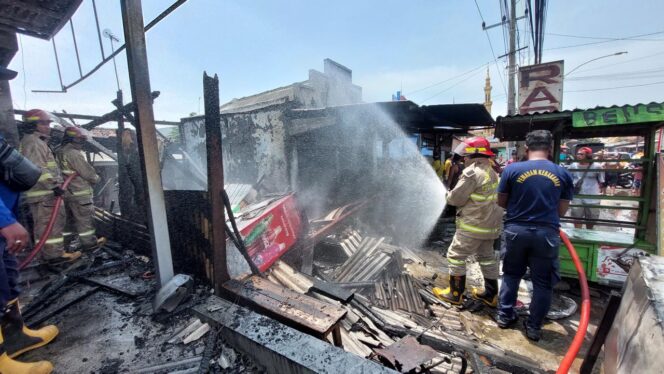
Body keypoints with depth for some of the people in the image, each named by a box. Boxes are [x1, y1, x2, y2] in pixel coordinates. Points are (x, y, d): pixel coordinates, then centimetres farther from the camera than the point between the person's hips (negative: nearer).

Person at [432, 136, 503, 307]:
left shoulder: (472, 172, -18)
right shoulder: (492, 173, 13)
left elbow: (457, 198, -16)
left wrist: (448, 196, 5)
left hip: (473, 225, -9)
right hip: (490, 224, 9)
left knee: (456, 256, 2)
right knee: (487, 257, 18)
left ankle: (455, 294, 12)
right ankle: (491, 294, 28)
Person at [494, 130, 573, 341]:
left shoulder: (512, 169, -7)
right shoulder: (563, 173, -1)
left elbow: (501, 202, 1)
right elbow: (562, 209, 5)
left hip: (516, 230, 0)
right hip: (547, 232, 0)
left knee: (511, 275, 18)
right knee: (542, 282, 14)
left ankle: (504, 315, 29)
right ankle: (534, 326, 24)